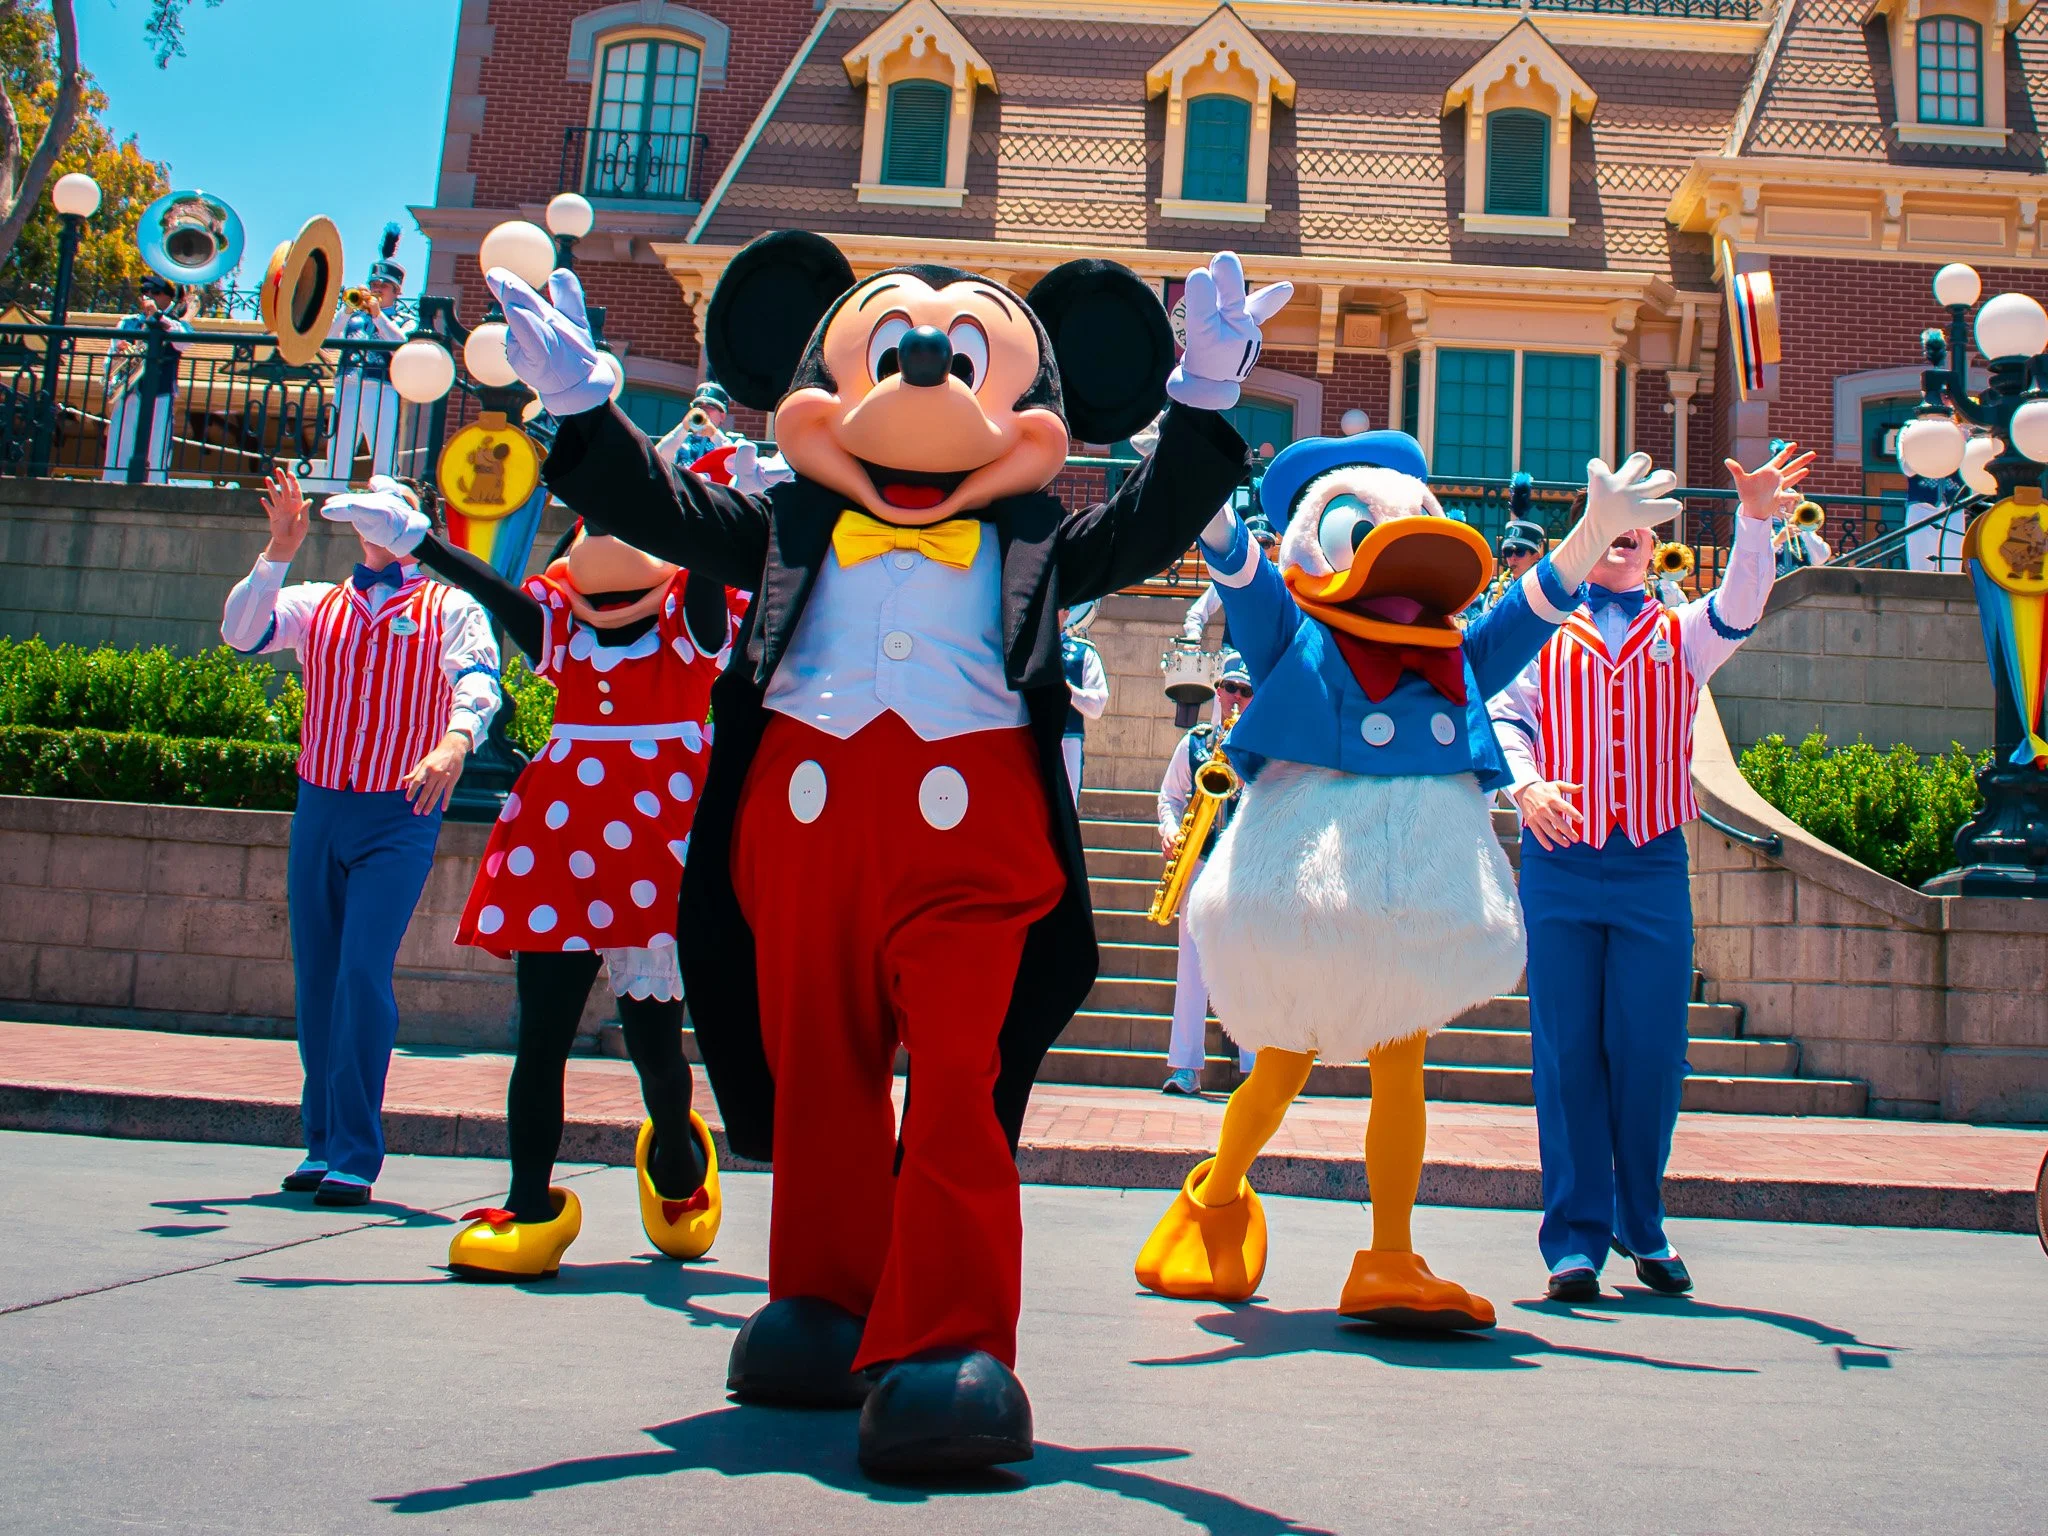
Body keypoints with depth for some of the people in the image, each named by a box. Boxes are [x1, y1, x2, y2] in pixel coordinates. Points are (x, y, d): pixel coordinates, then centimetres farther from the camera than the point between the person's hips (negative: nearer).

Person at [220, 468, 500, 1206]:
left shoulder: (450, 607, 4)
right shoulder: (316, 604, 14)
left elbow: (478, 681, -14)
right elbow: (240, 632, -2)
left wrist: (455, 740, -34)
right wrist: (278, 551, -14)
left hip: (399, 819, -4)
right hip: (318, 811, 4)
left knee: (364, 974, -13)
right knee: (316, 979, 7)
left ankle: (356, 1155, -8)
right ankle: (322, 1143, 18)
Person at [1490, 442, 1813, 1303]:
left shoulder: (1683, 635, 17)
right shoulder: (1543, 632, 13)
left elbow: (1743, 604, -2)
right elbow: (1503, 712, 3)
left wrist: (1756, 519, -18)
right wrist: (1525, 783, -16)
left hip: (1654, 868, 1)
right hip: (1560, 866, -1)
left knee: (1650, 1054, 1)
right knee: (1568, 1054, -2)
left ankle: (1642, 1227, 19)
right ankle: (1576, 1239, 5)